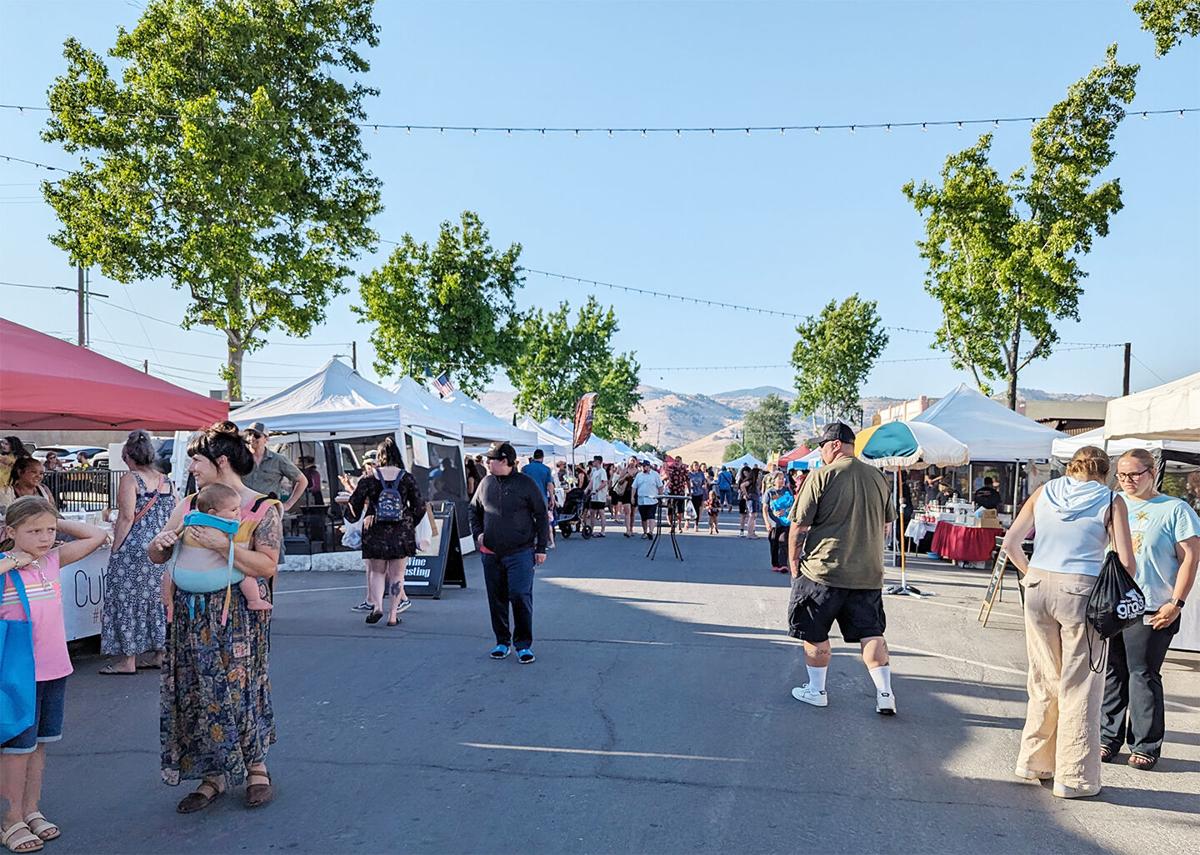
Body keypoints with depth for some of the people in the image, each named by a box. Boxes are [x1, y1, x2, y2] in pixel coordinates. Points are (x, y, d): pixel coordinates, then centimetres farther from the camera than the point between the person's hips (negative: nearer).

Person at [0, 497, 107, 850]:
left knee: (39, 743, 16)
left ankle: (32, 810, 29)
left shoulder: (53, 560, 3)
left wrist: (57, 523, 4)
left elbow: (96, 536, 10)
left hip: (54, 668, 5)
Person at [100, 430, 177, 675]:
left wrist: (115, 549, -10)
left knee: (128, 599, 2)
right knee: (156, 597, 14)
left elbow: (127, 518, -15)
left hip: (134, 548, -6)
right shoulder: (166, 481, 10)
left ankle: (128, 659, 5)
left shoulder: (130, 479, -9)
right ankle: (158, 653, 20)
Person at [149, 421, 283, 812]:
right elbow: (156, 556, 15)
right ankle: (213, 774, 22)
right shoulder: (188, 506, 10)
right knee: (196, 693, 8)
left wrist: (222, 545, -25)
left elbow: (267, 565, -16)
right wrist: (161, 541, -7)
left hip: (238, 617, -5)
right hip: (191, 616, 6)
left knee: (238, 690, 0)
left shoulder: (262, 508, -7)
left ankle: (256, 767, 21)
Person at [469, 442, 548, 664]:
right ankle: (502, 642, 23)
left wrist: (541, 548, -3)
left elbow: (541, 517, 0)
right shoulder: (486, 483, 8)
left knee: (520, 596, -9)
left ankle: (524, 644, 5)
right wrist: (477, 533, 6)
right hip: (491, 554, 4)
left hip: (520, 553, -4)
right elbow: (474, 511, 22)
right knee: (497, 599, 9)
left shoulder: (526, 484, -4)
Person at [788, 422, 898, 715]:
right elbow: (886, 524, 15)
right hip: (869, 573, 5)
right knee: (871, 633, 11)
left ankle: (817, 691, 21)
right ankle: (885, 695, 6)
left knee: (815, 634, 11)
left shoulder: (822, 476, -11)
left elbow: (799, 526, -10)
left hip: (823, 571, -5)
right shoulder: (878, 477, 6)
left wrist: (793, 563, 1)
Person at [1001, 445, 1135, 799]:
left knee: (1043, 680, 17)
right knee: (1079, 687, 7)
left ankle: (1034, 762, 28)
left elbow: (1010, 543, 5)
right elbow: (1126, 561, -6)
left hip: (1038, 588, 4)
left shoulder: (1044, 492, 9)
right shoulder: (1111, 501, 1)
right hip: (1082, 591, -4)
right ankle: (1074, 778, 15)